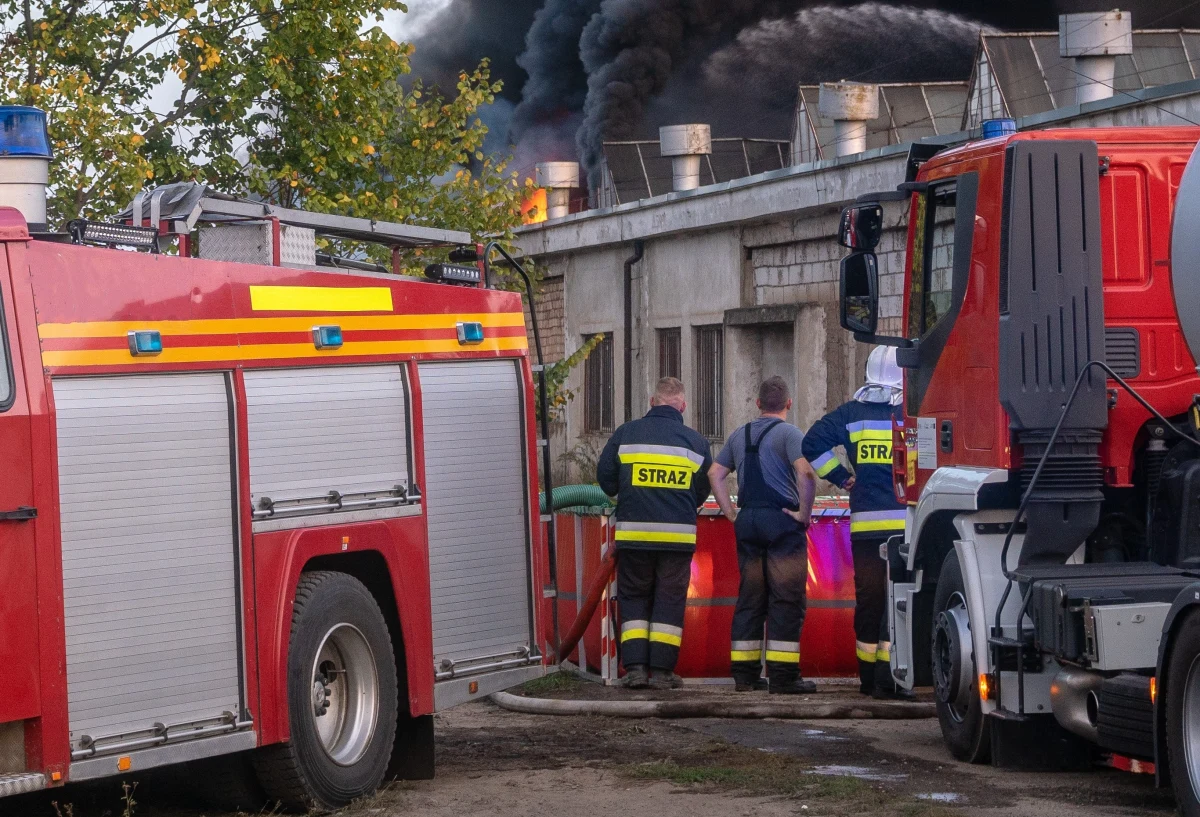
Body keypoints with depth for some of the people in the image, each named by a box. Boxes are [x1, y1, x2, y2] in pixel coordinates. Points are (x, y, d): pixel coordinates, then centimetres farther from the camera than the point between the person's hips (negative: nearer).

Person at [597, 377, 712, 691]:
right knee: (670, 600, 7)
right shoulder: (695, 441, 4)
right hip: (679, 533, 0)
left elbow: (605, 479, 4)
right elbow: (703, 491, 12)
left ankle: (635, 666, 2)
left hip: (633, 531, 0)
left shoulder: (626, 434, 2)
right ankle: (662, 670, 4)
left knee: (633, 598, 10)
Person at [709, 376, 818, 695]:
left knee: (749, 597, 11)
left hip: (748, 522, 6)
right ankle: (783, 676, -7)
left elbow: (715, 474, 16)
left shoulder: (739, 435, 15)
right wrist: (804, 513, -12)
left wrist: (731, 513, 15)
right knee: (786, 599, -4)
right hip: (782, 520, -6)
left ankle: (745, 674, 10)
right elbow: (805, 472, -21)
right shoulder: (789, 433, -6)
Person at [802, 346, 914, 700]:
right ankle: (888, 679, -7)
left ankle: (868, 677, 16)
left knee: (868, 597, 10)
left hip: (864, 524, 3)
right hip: (905, 521, -3)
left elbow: (813, 444, 1)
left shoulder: (851, 413, 7)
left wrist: (842, 477, 9)